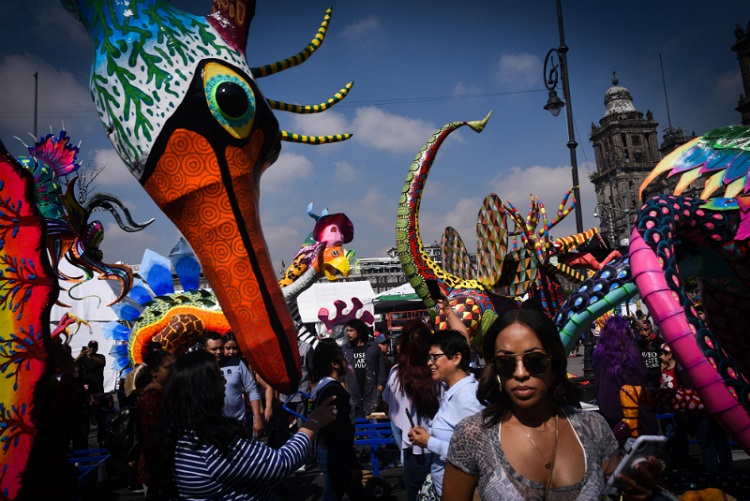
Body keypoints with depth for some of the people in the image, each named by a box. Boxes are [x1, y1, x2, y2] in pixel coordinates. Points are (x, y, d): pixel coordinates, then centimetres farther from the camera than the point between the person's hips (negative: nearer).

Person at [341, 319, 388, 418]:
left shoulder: (373, 346, 2)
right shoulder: (345, 348, 6)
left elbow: (381, 366, 4)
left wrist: (381, 384, 0)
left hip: (371, 392, -1)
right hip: (352, 392, 1)